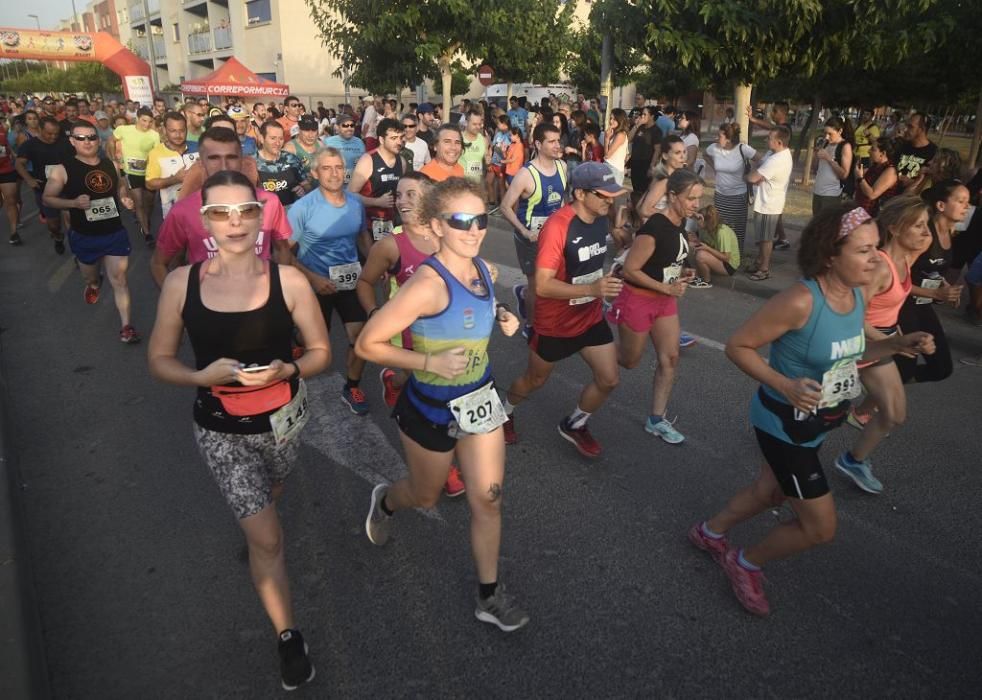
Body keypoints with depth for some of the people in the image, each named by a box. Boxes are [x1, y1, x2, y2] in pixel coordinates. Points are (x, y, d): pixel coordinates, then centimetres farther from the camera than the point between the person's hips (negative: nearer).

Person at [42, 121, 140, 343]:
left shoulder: (111, 165, -1)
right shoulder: (62, 170, -11)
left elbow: (121, 185, 18)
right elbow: (47, 198, -6)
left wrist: (125, 198, -5)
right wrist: (74, 203, -24)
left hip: (115, 232, 1)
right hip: (84, 237, -1)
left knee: (119, 279, -2)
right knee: (90, 276, 21)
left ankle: (125, 325, 1)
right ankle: (94, 284, 59)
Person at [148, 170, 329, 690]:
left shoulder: (288, 280, -16)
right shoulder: (181, 282, -13)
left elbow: (321, 351, -7)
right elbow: (159, 361, -3)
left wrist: (286, 370, -27)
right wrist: (202, 376, -23)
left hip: (283, 416, 1)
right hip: (220, 428, -1)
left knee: (265, 501, 29)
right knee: (267, 538, -1)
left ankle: (248, 527, 67)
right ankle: (288, 637, 21)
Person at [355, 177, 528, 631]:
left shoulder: (481, 269, -5)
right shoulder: (428, 284, -28)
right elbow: (367, 344, -25)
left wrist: (501, 317, -3)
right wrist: (430, 362, -29)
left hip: (480, 399, 6)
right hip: (432, 408, -5)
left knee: (488, 498, 9)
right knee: (425, 497, 19)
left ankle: (489, 595, 27)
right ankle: (384, 501, 55)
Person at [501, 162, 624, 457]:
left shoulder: (602, 220, -3)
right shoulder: (557, 227, -28)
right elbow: (543, 286, -32)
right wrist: (592, 289, -40)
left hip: (592, 318, 6)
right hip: (554, 323, -6)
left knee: (609, 380, 4)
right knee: (535, 380, 15)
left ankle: (574, 425, 30)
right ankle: (505, 412, 47)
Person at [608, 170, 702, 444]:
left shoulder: (680, 222, 0)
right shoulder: (654, 228, -27)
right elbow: (630, 270, -24)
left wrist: (680, 273, -1)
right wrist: (667, 288, -22)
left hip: (664, 300, 8)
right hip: (638, 300, -8)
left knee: (670, 358, 6)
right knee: (629, 361, 10)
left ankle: (656, 419, 19)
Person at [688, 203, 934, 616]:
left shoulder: (857, 295, -5)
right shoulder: (801, 301, -30)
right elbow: (738, 346, -24)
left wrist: (897, 344, -5)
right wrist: (785, 386, -34)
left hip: (817, 423, 9)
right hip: (783, 424, -8)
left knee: (771, 492, 28)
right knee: (820, 527, 1)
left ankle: (709, 532, 52)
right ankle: (745, 563, 26)